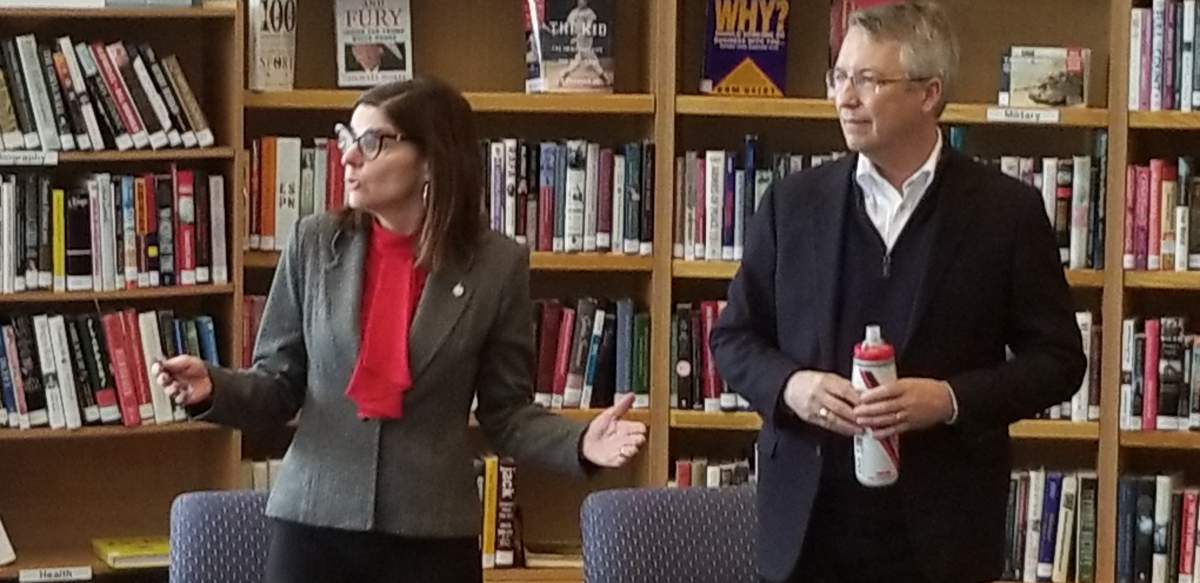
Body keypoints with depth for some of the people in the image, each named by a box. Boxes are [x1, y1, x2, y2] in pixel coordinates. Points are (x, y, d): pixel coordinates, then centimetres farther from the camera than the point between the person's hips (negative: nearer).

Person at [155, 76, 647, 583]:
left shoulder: (496, 265, -3)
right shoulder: (313, 243, 0)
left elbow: (506, 410, 2)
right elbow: (279, 387, 5)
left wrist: (580, 445, -16)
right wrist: (213, 388, -15)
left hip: (432, 534, -1)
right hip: (314, 522, 1)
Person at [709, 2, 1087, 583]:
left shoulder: (1006, 209, -1)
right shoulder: (793, 202, 6)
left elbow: (1057, 359, 1)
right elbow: (734, 338, 11)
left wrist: (953, 400, -15)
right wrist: (788, 385, -10)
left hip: (940, 527, -2)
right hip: (809, 520, 2)